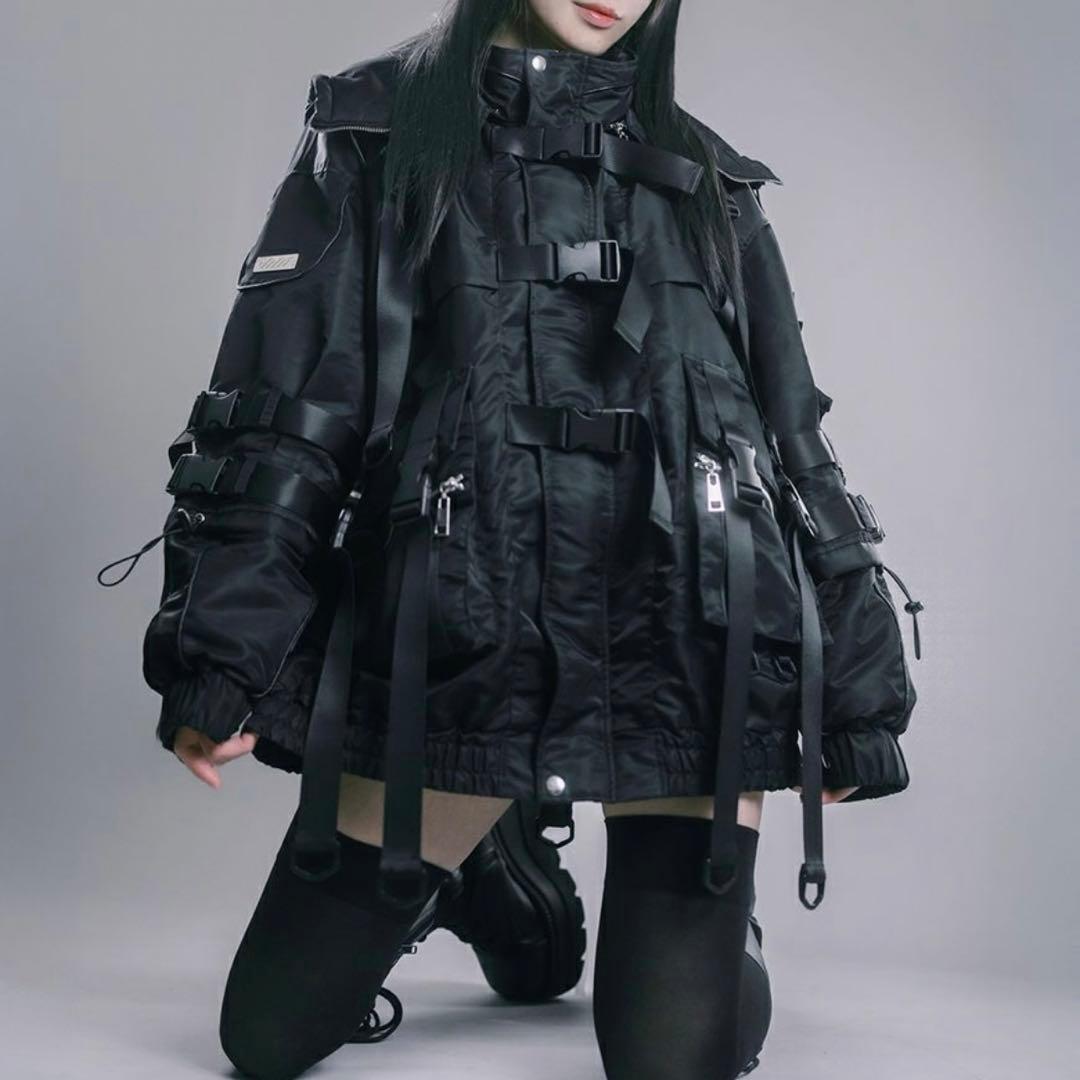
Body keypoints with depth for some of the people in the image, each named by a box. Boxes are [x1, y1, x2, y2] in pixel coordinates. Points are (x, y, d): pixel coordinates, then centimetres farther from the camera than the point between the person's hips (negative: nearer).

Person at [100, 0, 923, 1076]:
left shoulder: (706, 179, 14)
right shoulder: (379, 131, 9)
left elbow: (793, 441, 14)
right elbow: (278, 410, 0)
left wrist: (853, 696, 12)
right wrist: (219, 654, -11)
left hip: (680, 663, 1)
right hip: (445, 659, 0)